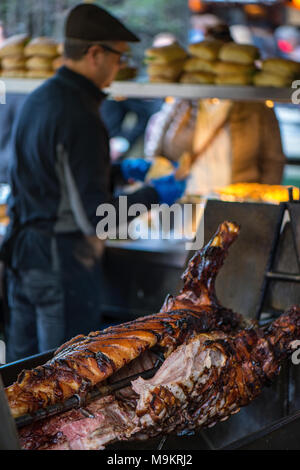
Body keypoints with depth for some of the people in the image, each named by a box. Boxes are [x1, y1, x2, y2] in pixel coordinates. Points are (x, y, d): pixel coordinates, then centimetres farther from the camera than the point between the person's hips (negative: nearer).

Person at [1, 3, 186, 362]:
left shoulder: (36, 100, 8)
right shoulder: (78, 116, -21)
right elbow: (94, 217, -21)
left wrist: (119, 172, 19)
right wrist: (155, 195, -8)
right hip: (63, 261, -9)